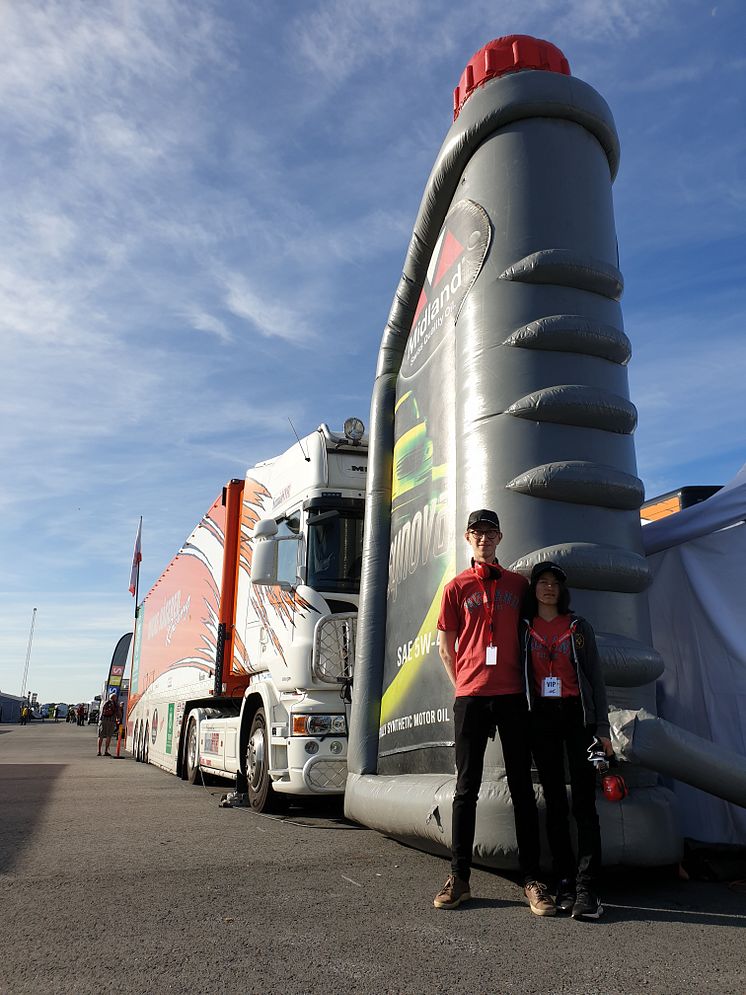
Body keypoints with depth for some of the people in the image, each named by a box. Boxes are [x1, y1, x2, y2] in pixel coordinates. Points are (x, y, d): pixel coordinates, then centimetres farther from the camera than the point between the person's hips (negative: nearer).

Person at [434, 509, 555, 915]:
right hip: (470, 697, -1)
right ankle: (459, 878, 13)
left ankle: (532, 879, 14)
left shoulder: (518, 584, 9)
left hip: (512, 695, 1)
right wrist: (462, 685, 2)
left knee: (522, 787, 6)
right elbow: (445, 646, 7)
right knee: (466, 787, 5)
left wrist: (529, 682, 7)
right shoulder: (456, 587, 4)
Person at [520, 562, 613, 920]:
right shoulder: (523, 629, 9)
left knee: (584, 802, -7)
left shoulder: (578, 627, 8)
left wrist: (602, 728, -1)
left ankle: (587, 889, -6)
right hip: (541, 718, 1)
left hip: (577, 715, -1)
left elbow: (595, 678, 6)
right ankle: (564, 883, 9)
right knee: (554, 800, 3)